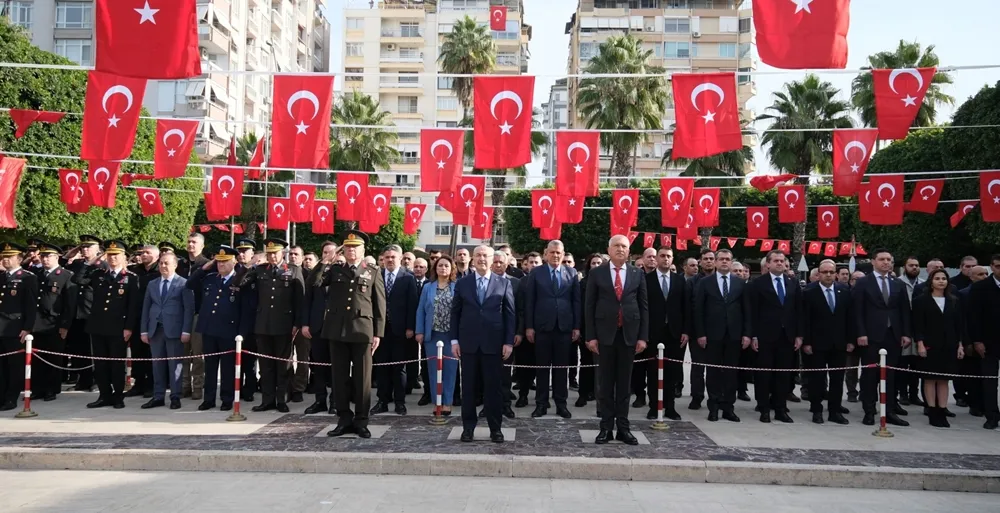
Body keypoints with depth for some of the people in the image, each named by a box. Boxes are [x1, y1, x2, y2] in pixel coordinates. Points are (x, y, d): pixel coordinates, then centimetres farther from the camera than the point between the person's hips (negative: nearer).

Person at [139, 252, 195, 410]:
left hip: (174, 330, -4)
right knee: (158, 364, 8)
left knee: (174, 364, 0)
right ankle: (158, 397, 14)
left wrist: (186, 331, -13)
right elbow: (146, 308, 13)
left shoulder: (184, 283, -1)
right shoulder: (152, 284, 15)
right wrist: (144, 330, 5)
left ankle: (175, 397, 7)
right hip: (155, 329, 5)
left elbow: (189, 309, -6)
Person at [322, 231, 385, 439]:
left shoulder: (373, 273, 6)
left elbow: (380, 306, 3)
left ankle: (361, 421, 10)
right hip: (337, 330, 2)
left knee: (362, 377, 2)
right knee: (340, 376, 6)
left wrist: (378, 333, -2)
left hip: (362, 330, -2)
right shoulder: (334, 271, 13)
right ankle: (344, 419, 16)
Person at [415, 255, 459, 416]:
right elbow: (421, 311, 7)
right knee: (434, 369, 5)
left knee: (449, 369, 3)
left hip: (451, 335, -2)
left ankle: (447, 402, 10)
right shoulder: (427, 288, 9)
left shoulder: (457, 288, 1)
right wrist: (419, 331, -1)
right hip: (432, 334, 2)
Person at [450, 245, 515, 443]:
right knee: (469, 386, 7)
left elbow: (509, 314, 3)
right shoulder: (462, 283, 7)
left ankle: (495, 428, 15)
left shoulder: (504, 283, 4)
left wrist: (509, 342, -3)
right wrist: (454, 340, 1)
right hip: (468, 342, 1)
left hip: (493, 343, -1)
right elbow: (455, 313, 8)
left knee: (493, 387, 4)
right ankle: (468, 427, 17)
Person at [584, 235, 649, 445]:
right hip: (605, 333, -1)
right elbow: (589, 306, 0)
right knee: (605, 382, 4)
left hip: (629, 334, 1)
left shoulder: (638, 274, 6)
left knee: (625, 382, 8)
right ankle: (606, 427, 11)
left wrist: (643, 336, 0)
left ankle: (623, 427, 15)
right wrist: (591, 336, -6)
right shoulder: (597, 273, 2)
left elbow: (643, 307, 6)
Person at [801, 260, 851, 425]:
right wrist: (806, 342, -10)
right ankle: (816, 411, 13)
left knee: (837, 379, 7)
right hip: (817, 343, -3)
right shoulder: (809, 293, -4)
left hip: (839, 343, 3)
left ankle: (835, 411, 15)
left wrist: (850, 340, 2)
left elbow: (849, 317, 7)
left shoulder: (845, 291, 5)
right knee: (817, 378, 4)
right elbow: (805, 320, -6)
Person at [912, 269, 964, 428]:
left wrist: (960, 344, 4)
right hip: (930, 345, -3)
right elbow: (918, 325, -5)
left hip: (949, 346, 4)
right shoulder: (921, 300, -1)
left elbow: (958, 324, 10)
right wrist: (920, 344, -13)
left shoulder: (954, 301, 11)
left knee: (944, 379, 5)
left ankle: (942, 412, 8)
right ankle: (932, 413, 4)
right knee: (930, 379, 0)